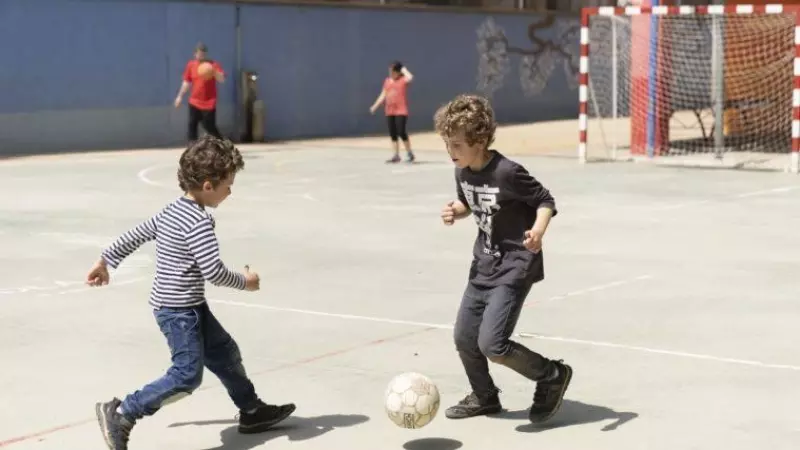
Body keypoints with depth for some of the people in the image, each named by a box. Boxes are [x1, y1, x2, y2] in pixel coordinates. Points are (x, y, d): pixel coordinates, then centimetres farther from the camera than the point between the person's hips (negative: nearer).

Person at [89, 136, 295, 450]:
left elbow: (135, 235, 15)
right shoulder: (199, 222, -21)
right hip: (178, 310, -11)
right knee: (188, 374, -13)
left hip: (188, 308, 11)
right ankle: (120, 414, -11)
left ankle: (252, 411, 33)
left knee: (225, 353, 19)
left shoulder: (172, 210, 8)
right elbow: (214, 272, -25)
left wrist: (106, 261, 25)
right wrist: (244, 281, -8)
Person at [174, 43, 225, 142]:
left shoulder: (213, 65, -8)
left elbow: (222, 79, -20)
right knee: (192, 125, 2)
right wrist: (180, 96, 12)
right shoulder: (191, 65, 4)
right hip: (194, 102, 4)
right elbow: (187, 82, 13)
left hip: (209, 103, -4)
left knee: (210, 127, -3)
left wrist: (214, 72, -39)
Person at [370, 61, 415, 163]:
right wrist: (375, 106, 9)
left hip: (401, 111, -6)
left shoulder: (403, 80, -4)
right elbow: (383, 95, 15)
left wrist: (404, 70, -11)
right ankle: (396, 155, 15)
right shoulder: (387, 81, 12)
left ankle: (409, 154, 3)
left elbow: (410, 77, -28)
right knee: (392, 134, 7)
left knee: (401, 132, -12)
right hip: (390, 111, 6)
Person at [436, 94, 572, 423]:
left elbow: (545, 200, -14)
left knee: (492, 344, -15)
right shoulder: (462, 172, 0)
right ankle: (484, 397, 36)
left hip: (515, 267, -8)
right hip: (484, 263, 8)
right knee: (464, 336, 13)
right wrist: (455, 211, -4)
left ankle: (552, 375, 7)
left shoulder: (507, 173, -23)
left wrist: (538, 230, -33)